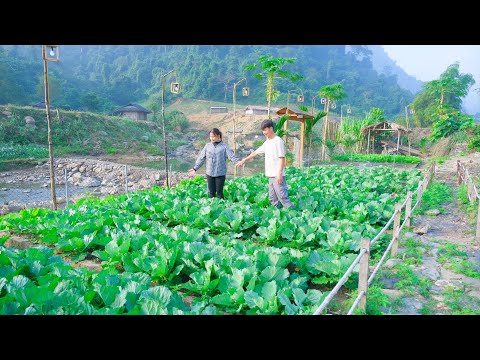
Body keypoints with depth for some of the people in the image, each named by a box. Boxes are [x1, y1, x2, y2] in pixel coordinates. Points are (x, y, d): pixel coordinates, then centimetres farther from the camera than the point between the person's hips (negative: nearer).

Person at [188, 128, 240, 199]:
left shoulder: (224, 146, -3)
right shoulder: (207, 146, 6)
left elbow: (232, 156, -13)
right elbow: (201, 158, 9)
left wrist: (238, 162, -32)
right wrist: (195, 168, 7)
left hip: (220, 173, -3)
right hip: (209, 173, 3)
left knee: (219, 192, 3)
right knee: (211, 192, 10)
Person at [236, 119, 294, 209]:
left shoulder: (278, 141, -9)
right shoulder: (267, 142, 16)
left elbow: (282, 158, -15)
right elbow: (256, 152, 24)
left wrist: (279, 173, -21)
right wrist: (243, 160, 26)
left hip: (277, 175, -9)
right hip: (270, 175, 9)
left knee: (282, 196, -12)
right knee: (272, 198, 11)